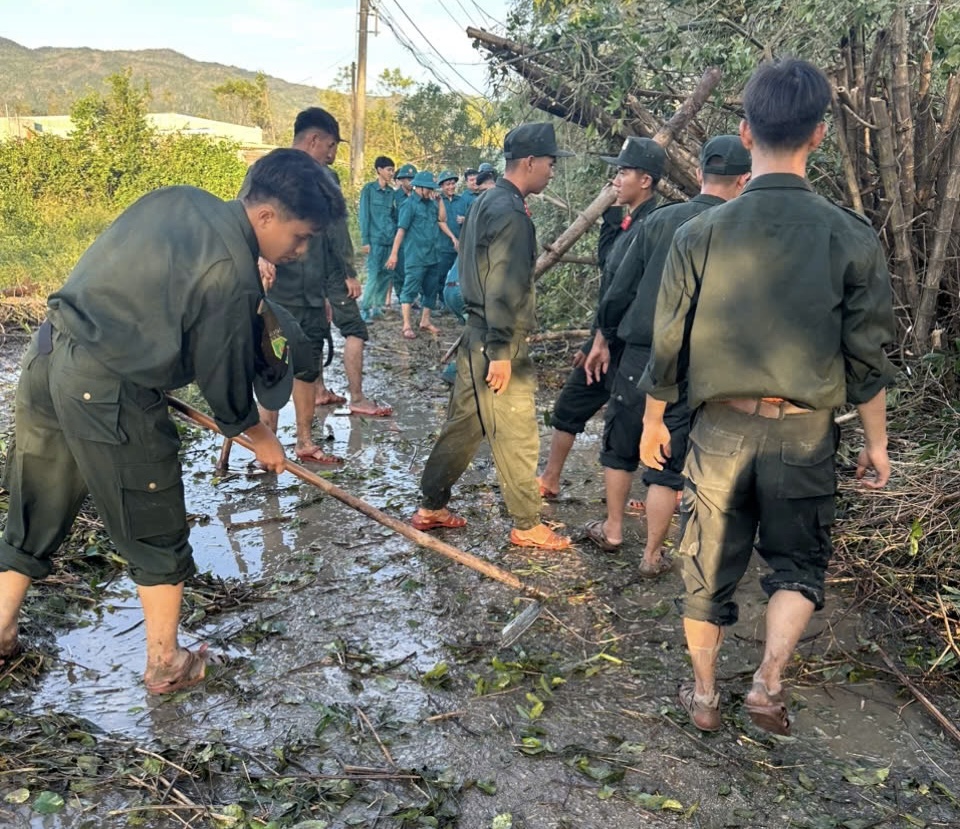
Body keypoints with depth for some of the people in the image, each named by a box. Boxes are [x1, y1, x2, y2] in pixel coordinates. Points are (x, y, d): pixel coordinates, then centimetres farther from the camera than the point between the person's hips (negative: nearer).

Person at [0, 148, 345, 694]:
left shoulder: (179, 199, 7)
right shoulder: (232, 272, -16)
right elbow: (224, 371, -7)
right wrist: (258, 435, 10)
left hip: (51, 353, 9)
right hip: (106, 391, -8)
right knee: (155, 533, 9)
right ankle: (166, 665, 24)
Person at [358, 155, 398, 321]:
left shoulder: (391, 192, 14)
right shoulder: (369, 189, -1)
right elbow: (364, 216, -4)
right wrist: (365, 240, -9)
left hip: (390, 240, 5)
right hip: (375, 240, -5)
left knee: (386, 275, 5)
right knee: (373, 275, -9)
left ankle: (378, 307, 15)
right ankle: (364, 309, -1)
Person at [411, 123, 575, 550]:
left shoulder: (486, 203, 14)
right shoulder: (511, 213, -17)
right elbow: (502, 290, -22)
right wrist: (501, 352, -22)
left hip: (477, 337, 10)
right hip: (498, 343, -10)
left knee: (463, 425, 16)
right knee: (516, 438, 1)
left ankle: (431, 508, 25)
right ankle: (527, 526, 13)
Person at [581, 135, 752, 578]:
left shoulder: (660, 219, 0)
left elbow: (620, 289, 2)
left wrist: (602, 340, 14)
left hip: (638, 356, 3)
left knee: (620, 446, 21)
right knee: (668, 463, 8)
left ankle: (612, 529, 34)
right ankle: (653, 555, 18)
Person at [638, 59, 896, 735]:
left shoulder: (701, 234, -7)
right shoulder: (851, 236, -9)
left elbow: (669, 344, 0)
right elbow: (868, 358, -3)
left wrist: (653, 420, 14)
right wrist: (876, 442, 10)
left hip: (721, 429, 1)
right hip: (805, 432, 0)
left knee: (709, 567, 16)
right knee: (798, 562, 20)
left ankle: (704, 694, 30)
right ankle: (769, 681, 4)